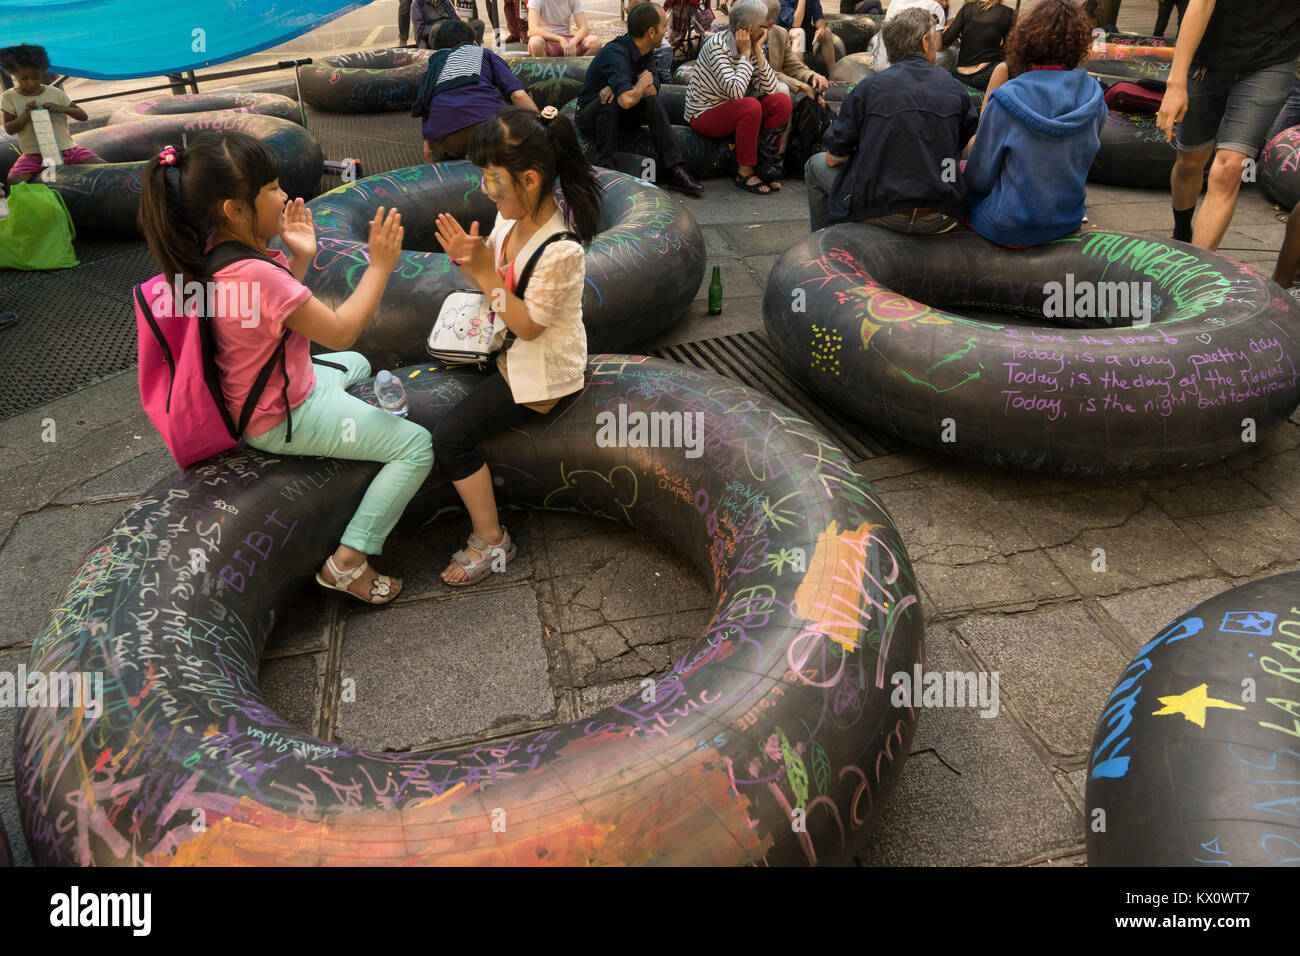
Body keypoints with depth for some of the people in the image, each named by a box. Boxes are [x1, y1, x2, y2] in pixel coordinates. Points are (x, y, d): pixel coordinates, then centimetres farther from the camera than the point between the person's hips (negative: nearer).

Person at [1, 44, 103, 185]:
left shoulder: (55, 93, 6)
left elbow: (83, 115, 5)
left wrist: (63, 109, -15)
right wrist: (26, 115, -17)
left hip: (66, 148, 1)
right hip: (34, 155, -1)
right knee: (13, 181, -29)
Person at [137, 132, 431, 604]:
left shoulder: (215, 249, -3)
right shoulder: (256, 274, -33)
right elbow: (340, 332, -26)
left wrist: (299, 258, -1)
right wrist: (379, 265, -19)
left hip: (252, 398, 10)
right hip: (283, 420, -10)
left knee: (356, 365, 34)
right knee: (416, 445, -10)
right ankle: (348, 562, -7)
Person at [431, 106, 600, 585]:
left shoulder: (560, 252, -29)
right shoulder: (511, 218, -3)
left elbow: (527, 325, -24)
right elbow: (495, 285, 7)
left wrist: (485, 272, -25)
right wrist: (467, 259, -14)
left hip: (541, 370, -9)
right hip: (511, 349, 10)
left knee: (451, 436, -14)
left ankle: (490, 540, 5)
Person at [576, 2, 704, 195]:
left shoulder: (646, 51, -1)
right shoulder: (616, 53, -28)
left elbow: (653, 89, -10)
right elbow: (627, 100, -42)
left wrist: (625, 89, -29)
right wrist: (644, 81, -21)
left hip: (618, 115, 7)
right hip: (592, 119, -7)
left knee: (652, 101, -18)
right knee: (611, 100, -35)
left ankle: (675, 170, -25)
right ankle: (604, 166, -30)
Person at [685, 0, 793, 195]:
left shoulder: (753, 46, 0)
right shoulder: (717, 45, -21)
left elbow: (771, 89, -11)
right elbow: (736, 91, -34)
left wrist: (758, 51, -14)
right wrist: (745, 54, -23)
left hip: (734, 110, 7)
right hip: (703, 114, -7)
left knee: (782, 101, -12)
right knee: (751, 106, -33)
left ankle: (769, 167, -9)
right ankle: (745, 173, -21)